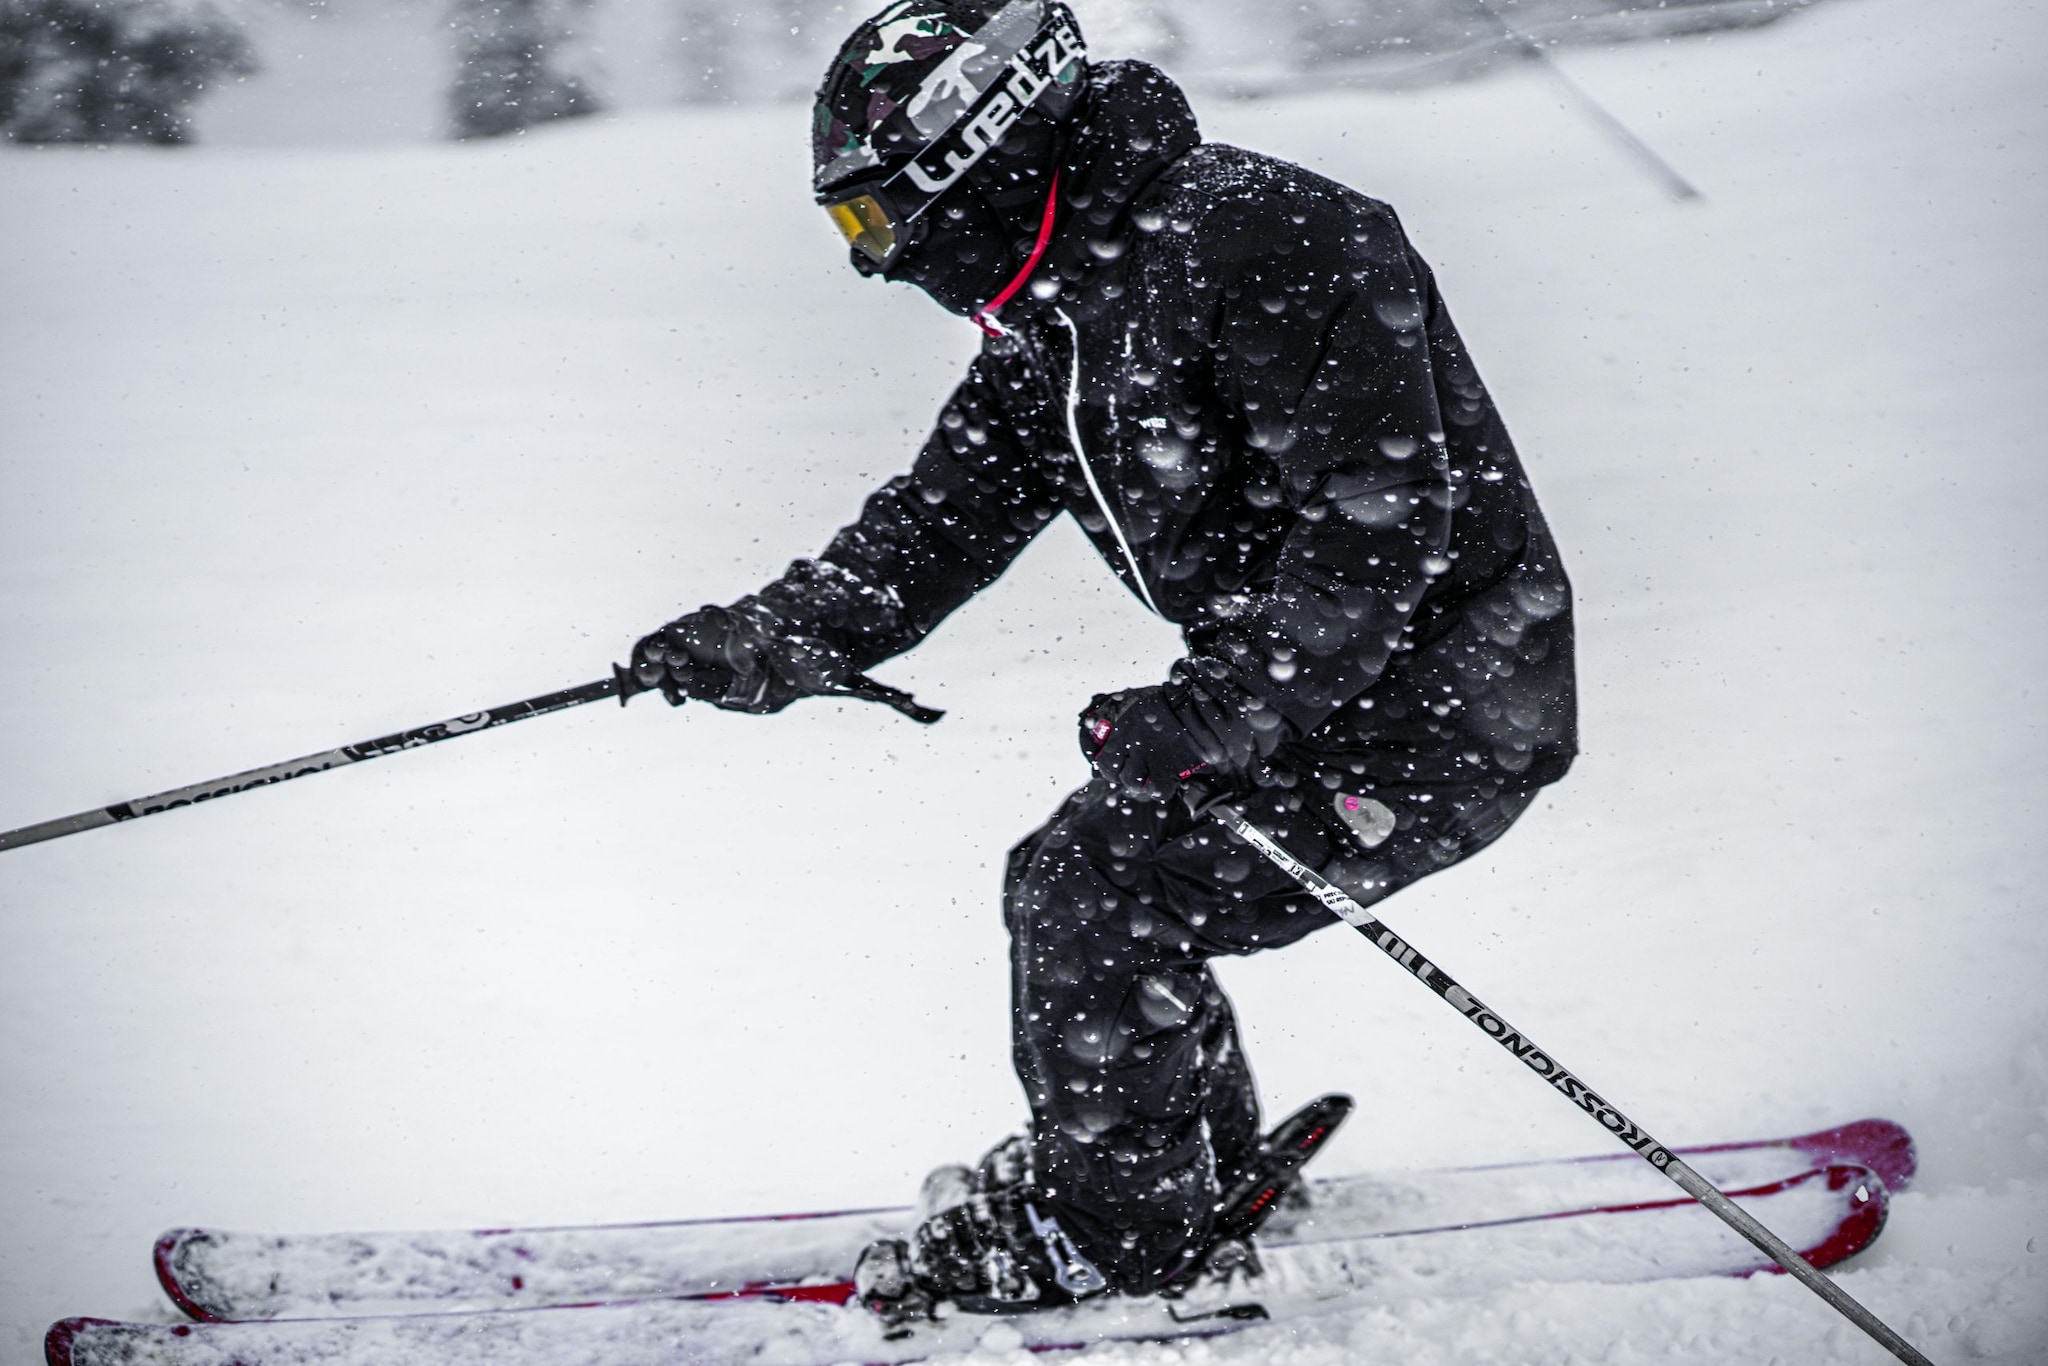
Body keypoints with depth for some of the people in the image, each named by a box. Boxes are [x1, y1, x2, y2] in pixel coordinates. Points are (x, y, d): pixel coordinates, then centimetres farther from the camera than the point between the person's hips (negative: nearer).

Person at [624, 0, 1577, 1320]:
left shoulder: (1263, 243, -24)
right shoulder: (1053, 321, 6)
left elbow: (1377, 526, -28)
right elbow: (950, 510, 9)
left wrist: (1209, 717, -31)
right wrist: (780, 638, -6)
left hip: (1443, 699, -9)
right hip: (1292, 697, 9)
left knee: (1095, 896, -13)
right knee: (1072, 886, 10)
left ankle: (1107, 1227, 5)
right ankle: (1211, 1176, 27)